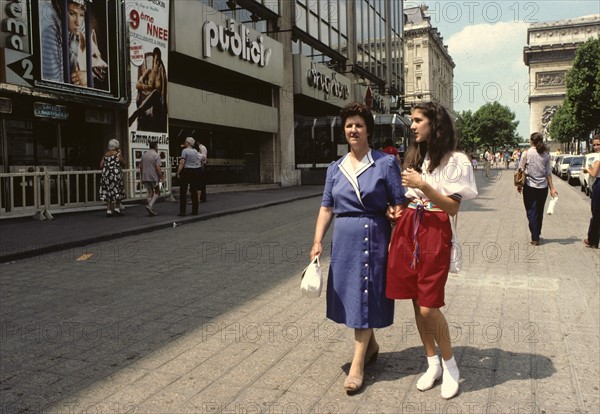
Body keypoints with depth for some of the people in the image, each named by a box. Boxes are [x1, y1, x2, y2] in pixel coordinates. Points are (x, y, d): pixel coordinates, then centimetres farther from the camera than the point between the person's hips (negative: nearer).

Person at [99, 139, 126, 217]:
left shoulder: (105, 154, 7)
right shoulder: (118, 154, -5)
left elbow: (101, 166, 4)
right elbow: (123, 164, 3)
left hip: (106, 175, 4)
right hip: (116, 174, -4)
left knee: (108, 193, 7)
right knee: (118, 191, 6)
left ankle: (109, 210, 5)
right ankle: (117, 208, 3)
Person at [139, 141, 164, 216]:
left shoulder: (144, 155, 12)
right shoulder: (156, 155, -9)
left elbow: (141, 167, 15)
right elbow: (158, 168, -17)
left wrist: (141, 177, 22)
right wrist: (161, 178, -11)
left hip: (145, 177, 6)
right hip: (154, 177, -6)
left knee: (149, 192, 11)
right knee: (157, 192, 8)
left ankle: (151, 210, 10)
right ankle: (150, 205, -10)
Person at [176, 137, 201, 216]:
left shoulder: (185, 150, -9)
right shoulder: (195, 151, 10)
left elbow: (182, 163, -15)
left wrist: (178, 172, -14)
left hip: (186, 171, -6)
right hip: (194, 172, 6)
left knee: (183, 192, -1)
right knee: (194, 192, 9)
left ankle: (182, 211, -3)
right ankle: (195, 211, 11)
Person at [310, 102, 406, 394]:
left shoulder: (386, 163, -4)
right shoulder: (335, 168, 9)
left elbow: (398, 206, -6)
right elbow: (326, 207, 9)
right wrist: (317, 242, 1)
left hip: (373, 238, -5)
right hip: (343, 239, 5)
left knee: (364, 297, 0)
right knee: (349, 294, 13)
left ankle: (357, 365, 9)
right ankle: (371, 344, 37)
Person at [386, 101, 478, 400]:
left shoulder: (454, 160, -5)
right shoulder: (414, 156, 14)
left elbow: (453, 208, -10)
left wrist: (423, 186, -20)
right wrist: (394, 236, 16)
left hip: (435, 232, -6)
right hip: (408, 229, 6)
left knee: (429, 307, -8)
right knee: (416, 302, 9)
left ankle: (450, 367, 15)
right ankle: (432, 364, 25)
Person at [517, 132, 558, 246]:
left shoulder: (526, 154, -8)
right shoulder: (546, 155, 1)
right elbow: (548, 173, 1)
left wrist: (519, 185, 2)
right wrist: (552, 188, 6)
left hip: (530, 186, -3)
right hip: (543, 187, 3)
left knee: (531, 212, 3)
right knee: (539, 212, 15)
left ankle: (535, 238, 0)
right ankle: (537, 235, 26)